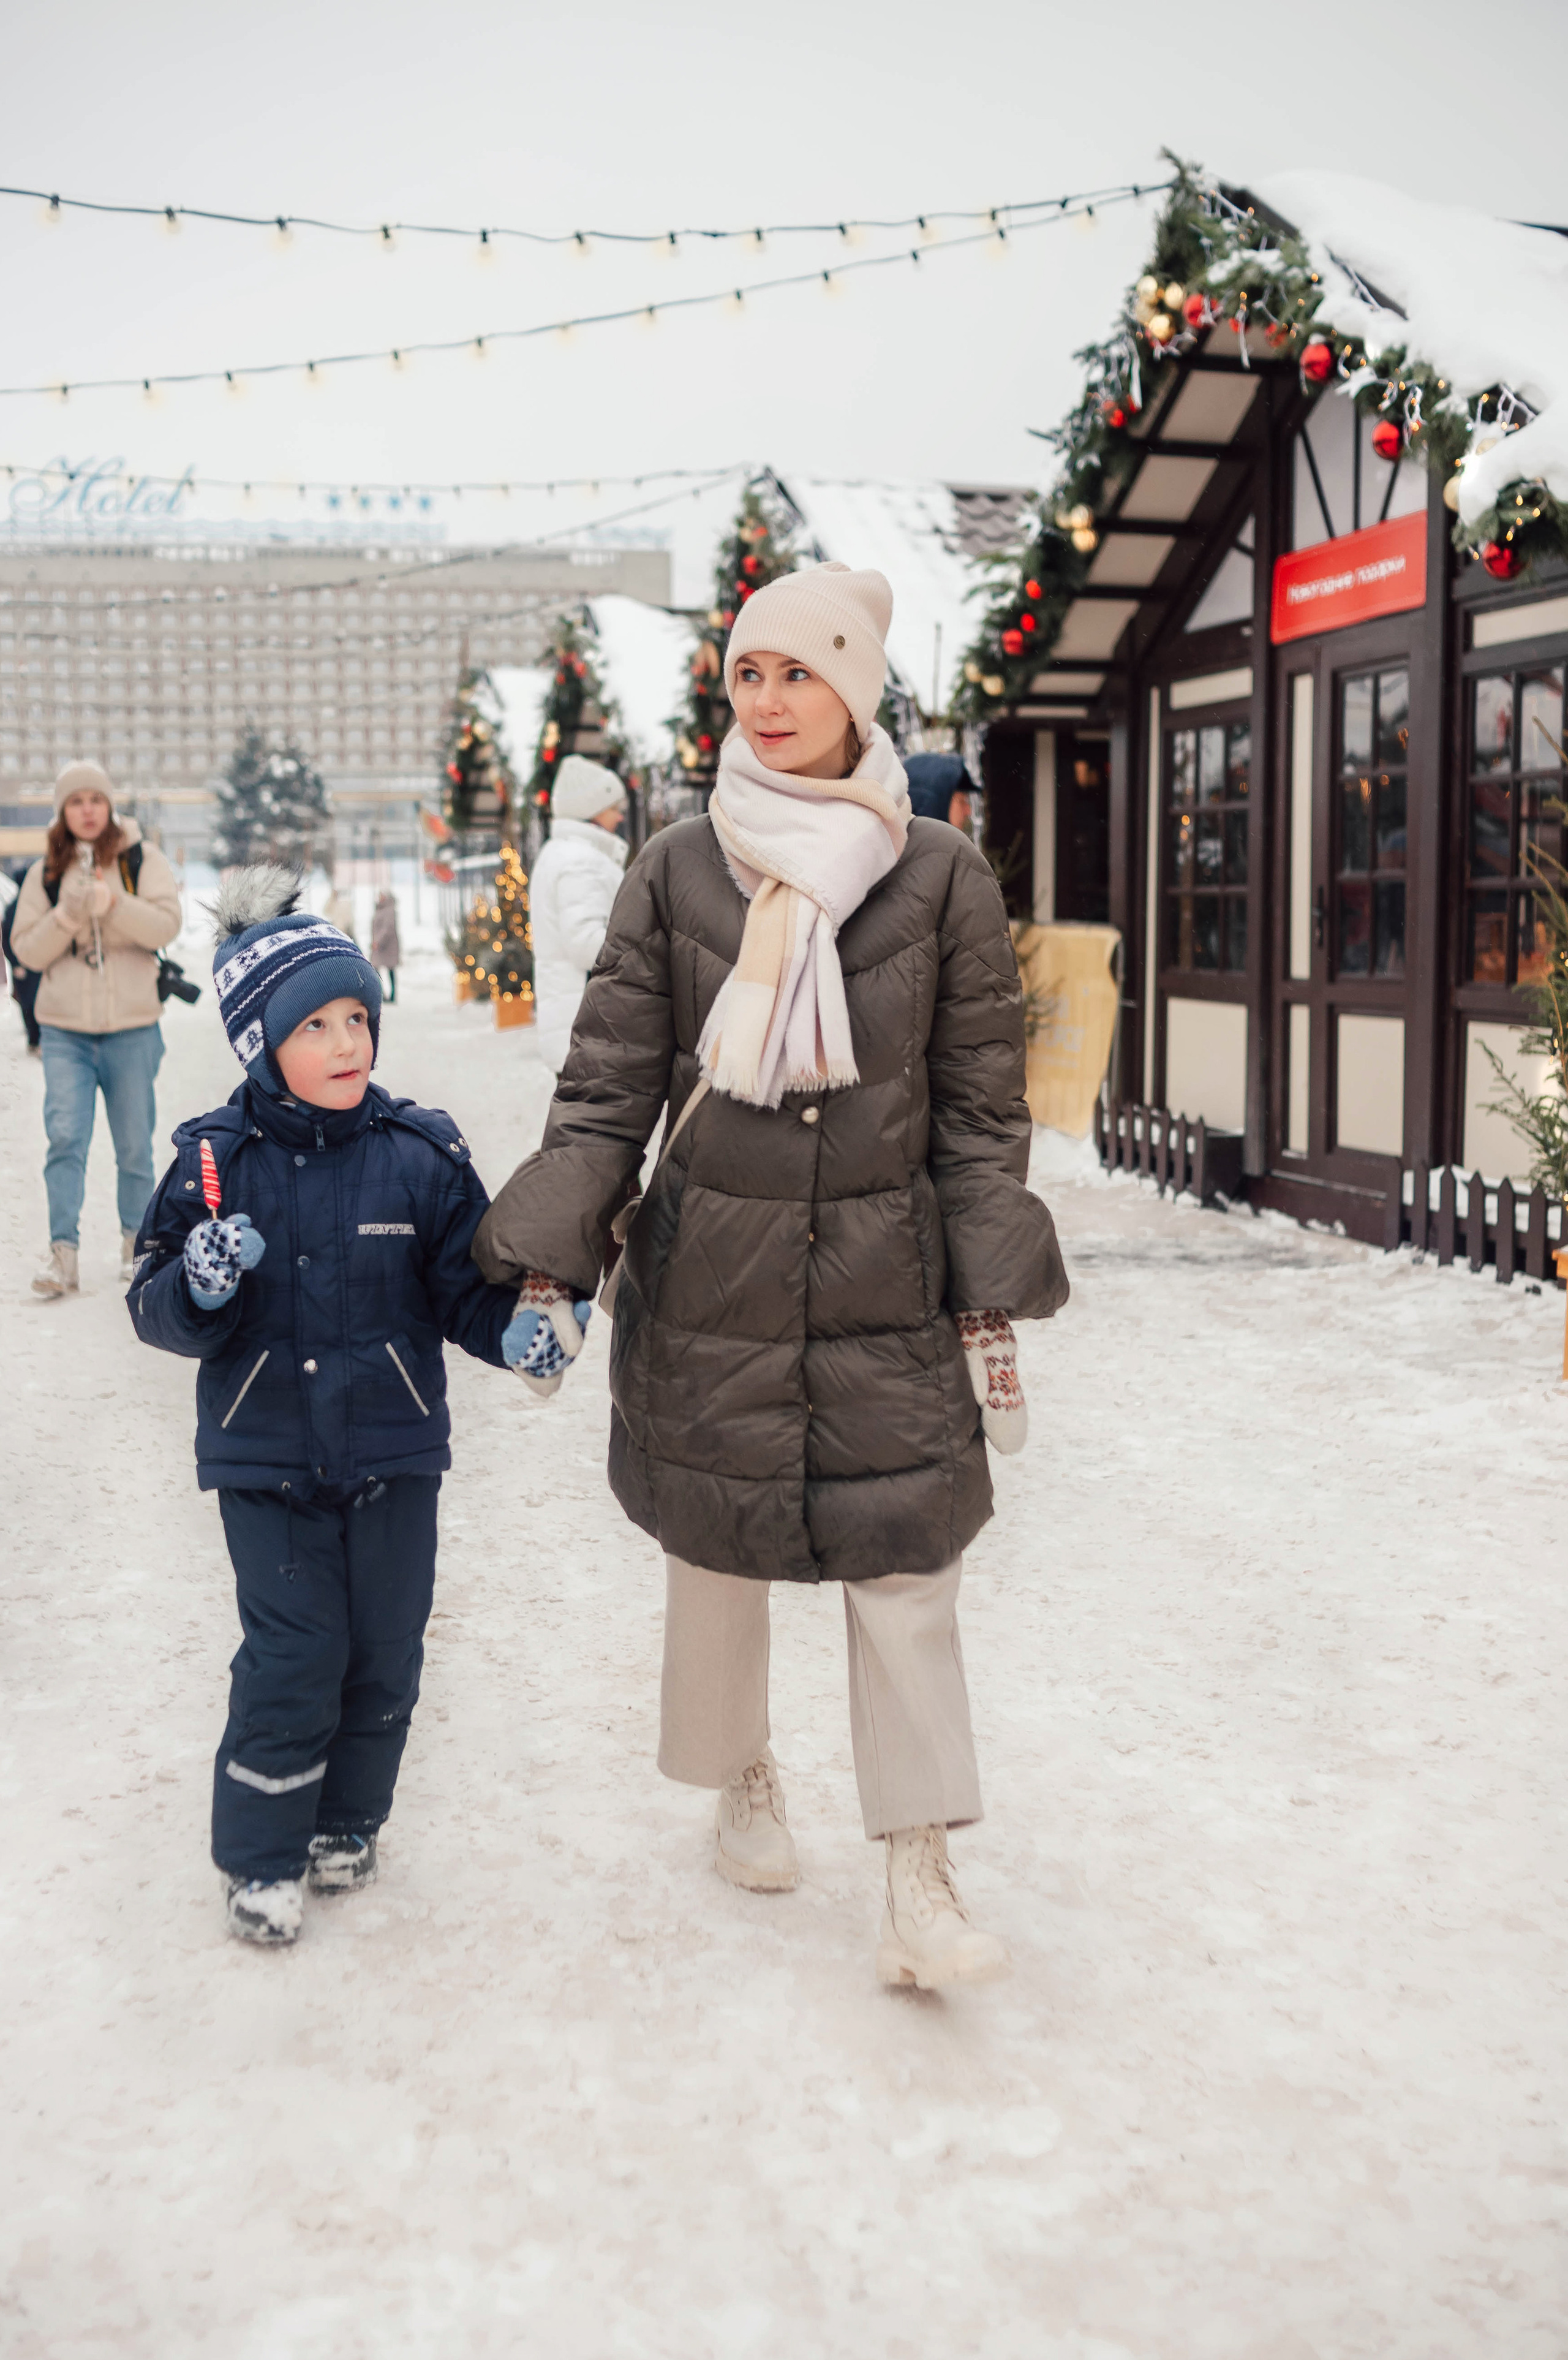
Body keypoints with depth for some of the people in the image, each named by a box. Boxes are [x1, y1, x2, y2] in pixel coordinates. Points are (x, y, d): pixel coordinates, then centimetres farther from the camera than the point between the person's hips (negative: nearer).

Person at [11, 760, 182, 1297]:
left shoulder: (143, 860, 2)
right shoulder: (44, 872, 8)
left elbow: (166, 925, -10)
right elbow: (26, 950, 4)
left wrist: (114, 903, -26)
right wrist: (67, 914, -14)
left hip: (132, 1027, -1)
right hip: (64, 1030, 1)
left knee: (134, 1144, 8)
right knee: (66, 1136, -11)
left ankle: (135, 1239, 25)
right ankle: (64, 1253, -11)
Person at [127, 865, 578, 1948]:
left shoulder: (422, 1154, -5)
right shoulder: (216, 1161, -6)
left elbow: (466, 1284, 1)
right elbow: (157, 1311, -2)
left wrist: (514, 1330, -19)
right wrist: (199, 1286, -24)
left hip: (394, 1451, 2)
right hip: (265, 1457, -1)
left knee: (385, 1650, 11)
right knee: (294, 1657, -1)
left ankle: (348, 1821, 34)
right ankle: (262, 1854, 19)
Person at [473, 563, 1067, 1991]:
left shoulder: (942, 878, -1)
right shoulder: (678, 872, 1)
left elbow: (982, 1108, 2)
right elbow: (609, 1085, 2)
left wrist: (993, 1299, -2)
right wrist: (549, 1261, -6)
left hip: (886, 1285, -1)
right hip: (709, 1274, 1)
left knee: (906, 1563, -3)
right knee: (715, 1547, 12)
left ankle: (921, 1886, 4)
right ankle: (743, 1780, 38)